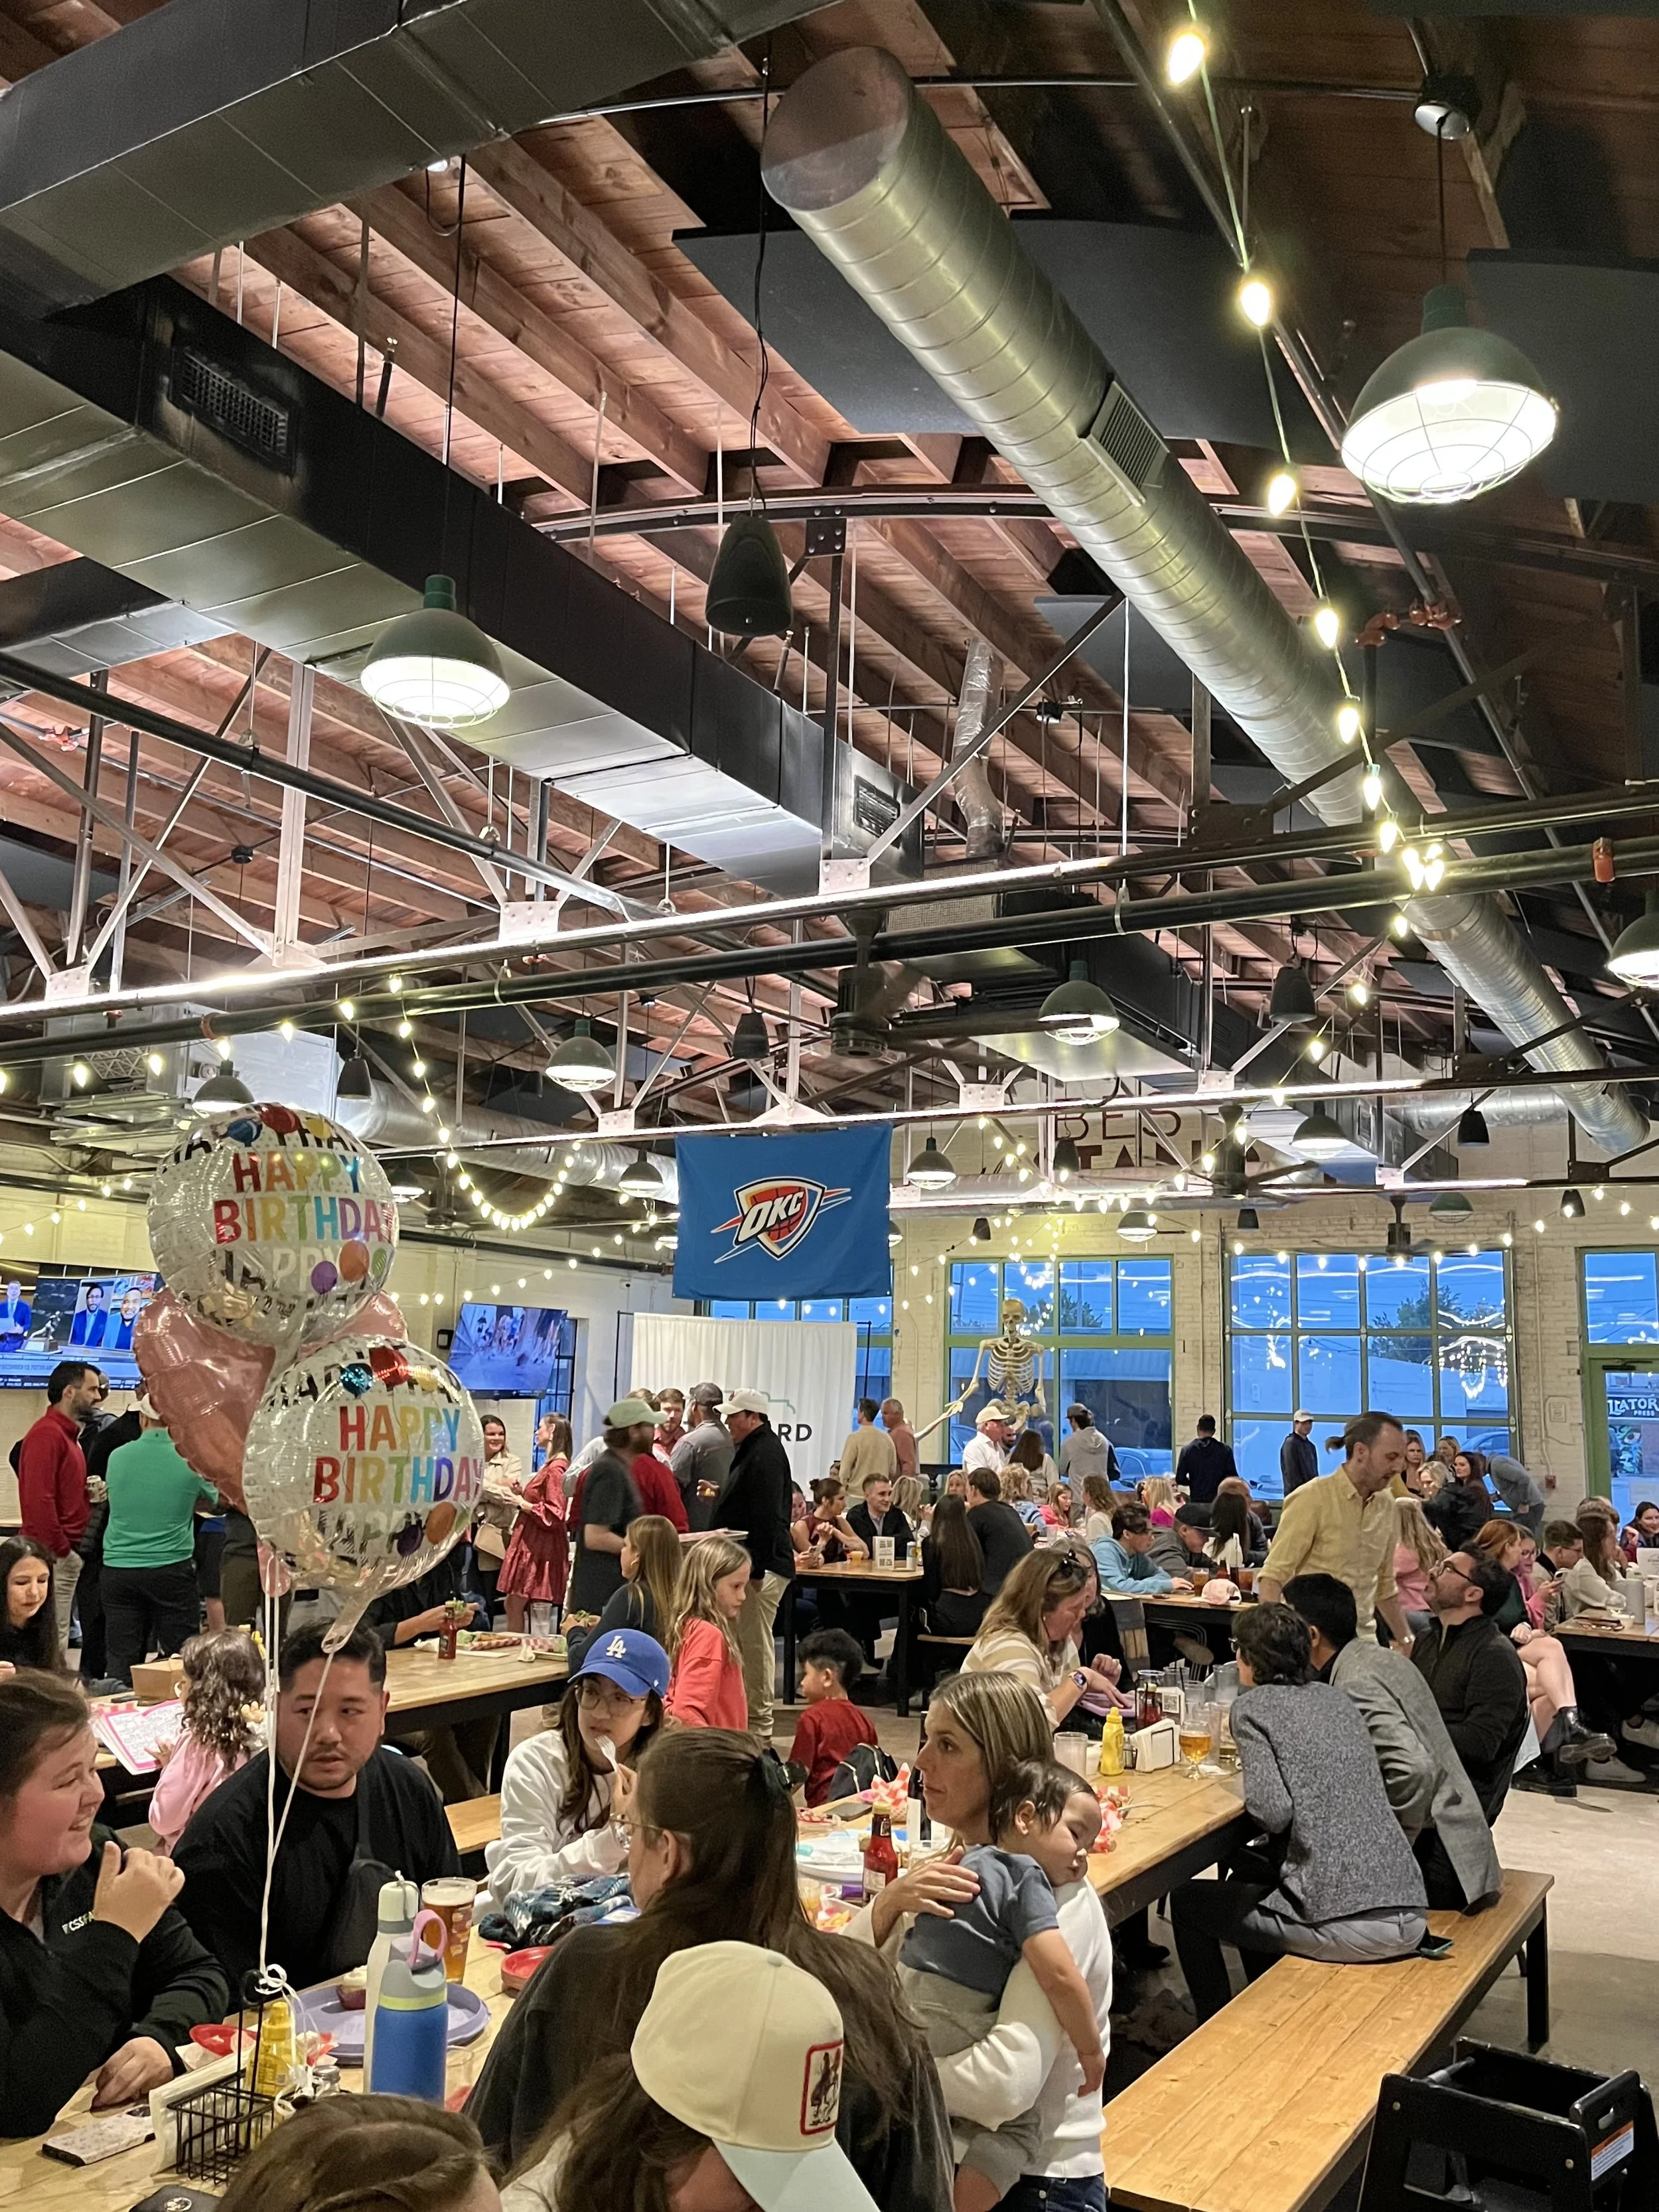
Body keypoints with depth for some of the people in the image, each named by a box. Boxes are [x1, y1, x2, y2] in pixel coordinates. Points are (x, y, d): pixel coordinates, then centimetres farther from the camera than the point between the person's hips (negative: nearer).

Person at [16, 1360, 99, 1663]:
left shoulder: (67, 1434, 18)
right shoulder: (46, 1434, -13)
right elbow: (38, 1501, -20)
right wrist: (60, 1550, -18)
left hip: (68, 1553, 10)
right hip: (52, 1556, -10)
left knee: (59, 1636, 12)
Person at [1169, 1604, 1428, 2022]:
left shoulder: (1252, 1706, -5)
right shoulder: (1334, 1697, 14)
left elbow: (1273, 1813, -16)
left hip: (1346, 1926, -7)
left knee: (1187, 1901, 15)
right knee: (1246, 1883, 32)